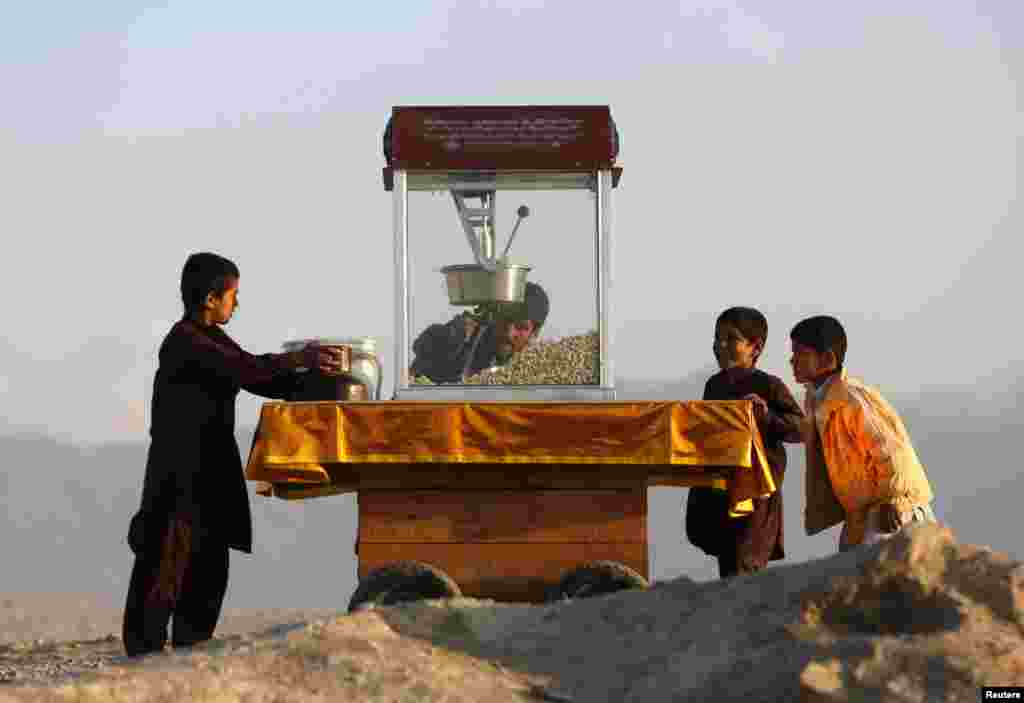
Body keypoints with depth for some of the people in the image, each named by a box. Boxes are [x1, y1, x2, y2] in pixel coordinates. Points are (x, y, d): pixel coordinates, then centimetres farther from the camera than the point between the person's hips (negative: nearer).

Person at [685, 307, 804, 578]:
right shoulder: (714, 385, 14)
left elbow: (799, 426, -11)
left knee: (743, 567, -12)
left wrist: (767, 416, -25)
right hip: (717, 489, 7)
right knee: (726, 565, 13)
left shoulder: (769, 386, -7)